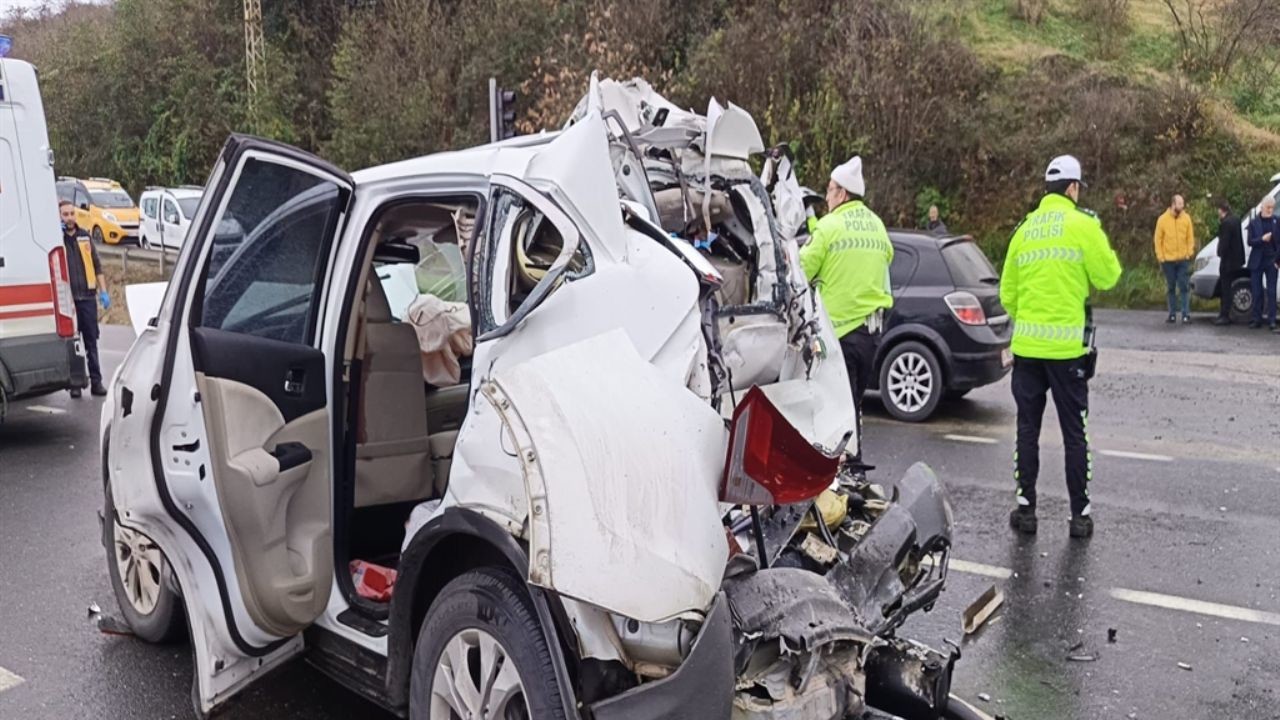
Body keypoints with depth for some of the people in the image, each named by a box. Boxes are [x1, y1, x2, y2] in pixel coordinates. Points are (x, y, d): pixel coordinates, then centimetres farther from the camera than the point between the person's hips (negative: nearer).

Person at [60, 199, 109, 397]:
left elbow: (96, 265, 14)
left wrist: (103, 291, 8)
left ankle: (96, 381, 10)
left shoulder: (84, 236, 11)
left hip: (87, 297, 2)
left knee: (91, 342, 5)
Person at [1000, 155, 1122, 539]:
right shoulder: (1083, 225, -5)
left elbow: (1007, 293, 11)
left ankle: (1025, 508, 14)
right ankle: (1080, 514, 12)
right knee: (1074, 431, 6)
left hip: (1026, 344, 3)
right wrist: (1101, 241, 14)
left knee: (1028, 428, 10)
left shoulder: (1024, 229, 8)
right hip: (1067, 345, -3)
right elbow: (1108, 277, 0)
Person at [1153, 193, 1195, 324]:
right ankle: (1172, 314, 14)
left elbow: (1190, 237, 5)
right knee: (1170, 288, 8)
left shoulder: (1186, 218, 0)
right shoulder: (1163, 219, -3)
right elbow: (1158, 239, -1)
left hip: (1183, 259, 0)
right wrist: (1160, 256, -5)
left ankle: (1186, 314, -1)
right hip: (1168, 260, 0)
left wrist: (1190, 253, -2)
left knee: (1184, 287, -2)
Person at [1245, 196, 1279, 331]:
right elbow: (1250, 242, 0)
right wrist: (1262, 239, -19)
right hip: (1257, 261, 1)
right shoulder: (1253, 223, 4)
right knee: (1257, 292, 6)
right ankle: (1257, 319, 12)